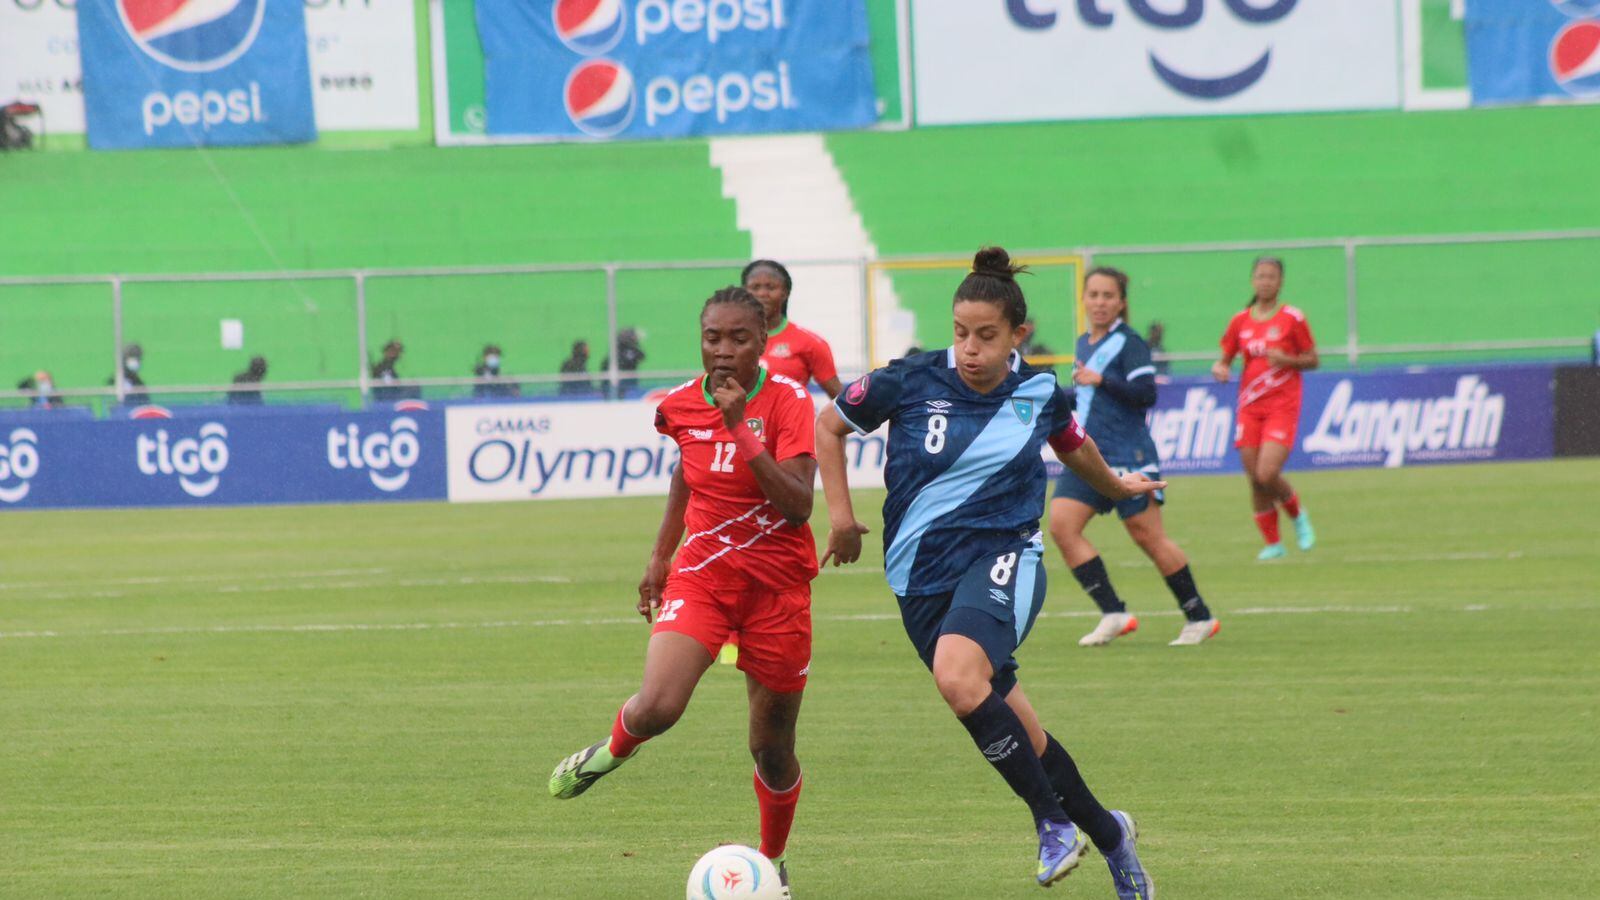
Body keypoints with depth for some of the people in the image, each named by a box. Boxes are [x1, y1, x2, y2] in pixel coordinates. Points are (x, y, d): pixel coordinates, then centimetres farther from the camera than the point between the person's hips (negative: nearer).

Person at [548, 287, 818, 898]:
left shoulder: (788, 401, -13)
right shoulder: (681, 406, -2)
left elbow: (798, 504, -24)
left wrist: (742, 430, -29)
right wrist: (661, 555, 21)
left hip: (777, 583, -2)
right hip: (701, 573, 2)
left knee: (772, 748, 6)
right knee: (656, 708, -22)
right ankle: (613, 750, 14)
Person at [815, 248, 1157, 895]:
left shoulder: (1040, 394, -1)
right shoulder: (910, 382, -5)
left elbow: (1073, 446, 24)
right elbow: (827, 426, 10)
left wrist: (1116, 487, 41)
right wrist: (841, 514, 6)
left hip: (1003, 556, -2)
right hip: (922, 574, 2)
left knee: (958, 676, -33)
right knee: (1016, 736, 4)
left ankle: (1052, 818, -20)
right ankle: (1106, 833, 25)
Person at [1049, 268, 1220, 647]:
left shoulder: (1129, 343, -8)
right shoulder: (1084, 343, 16)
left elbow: (1146, 394, -19)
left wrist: (1100, 380, -23)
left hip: (1127, 457, -8)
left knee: (1148, 537, -3)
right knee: (1061, 525, -10)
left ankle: (1200, 617, 12)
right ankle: (1113, 614, -9)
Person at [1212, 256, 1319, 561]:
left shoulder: (1292, 318, -2)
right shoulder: (1240, 322, 8)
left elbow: (1312, 360, 2)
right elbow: (1225, 359, 15)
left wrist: (1286, 359, -16)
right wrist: (1220, 368, -8)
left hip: (1282, 406, -4)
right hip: (1249, 407, 4)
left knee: (1267, 475, -18)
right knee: (1255, 480, 0)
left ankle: (1298, 513, 11)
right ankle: (1272, 543, 13)